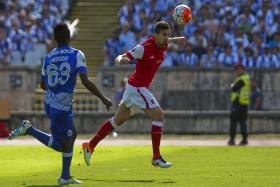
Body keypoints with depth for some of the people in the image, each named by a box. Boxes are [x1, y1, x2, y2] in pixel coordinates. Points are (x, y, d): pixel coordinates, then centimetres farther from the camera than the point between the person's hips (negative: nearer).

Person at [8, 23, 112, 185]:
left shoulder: (48, 58, 5)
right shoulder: (77, 55, -11)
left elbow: (43, 85, 15)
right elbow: (86, 81, -18)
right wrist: (103, 98, -11)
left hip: (50, 103, 7)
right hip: (62, 107, -7)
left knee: (72, 135, 20)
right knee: (61, 145, 6)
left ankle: (66, 177, 22)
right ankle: (29, 129, -8)